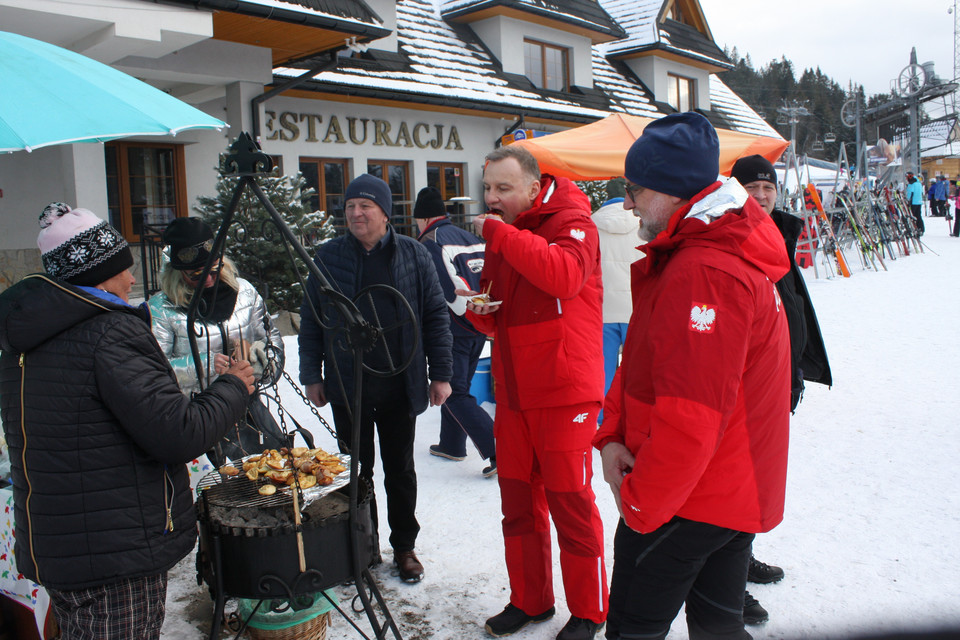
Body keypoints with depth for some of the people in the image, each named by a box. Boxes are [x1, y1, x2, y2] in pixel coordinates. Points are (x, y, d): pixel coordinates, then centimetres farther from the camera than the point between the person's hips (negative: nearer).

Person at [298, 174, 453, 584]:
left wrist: (440, 373, -3)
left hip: (400, 385, 0)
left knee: (400, 469, 12)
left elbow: (436, 316, 1)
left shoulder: (414, 255, 0)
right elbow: (311, 321, 6)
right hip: (347, 386, 1)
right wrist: (311, 375, 3)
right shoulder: (328, 257, 2)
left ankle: (404, 546, 29)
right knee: (356, 470, 11)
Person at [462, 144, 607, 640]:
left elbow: (565, 275, -30)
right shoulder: (499, 235, 15)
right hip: (514, 389, 7)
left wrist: (500, 234, -25)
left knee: (569, 499, 2)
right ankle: (529, 600, 31)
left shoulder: (570, 220, -8)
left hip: (564, 387, -7)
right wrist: (478, 309, -3)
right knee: (518, 498, 13)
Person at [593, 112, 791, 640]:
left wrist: (639, 506, -16)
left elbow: (690, 417, -29)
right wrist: (613, 436, -1)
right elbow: (641, 360, 11)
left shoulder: (703, 274, -26)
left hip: (690, 503, -10)